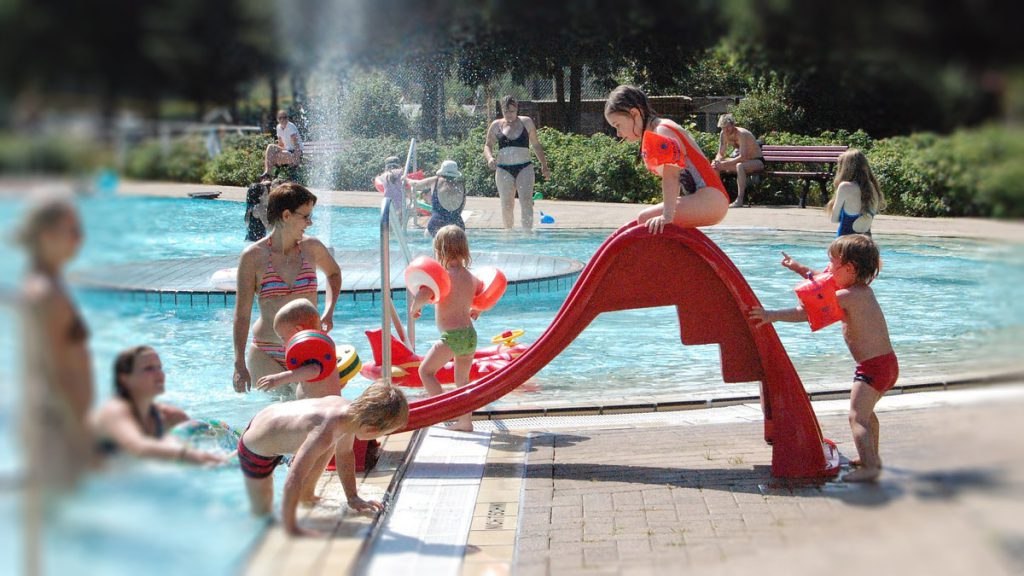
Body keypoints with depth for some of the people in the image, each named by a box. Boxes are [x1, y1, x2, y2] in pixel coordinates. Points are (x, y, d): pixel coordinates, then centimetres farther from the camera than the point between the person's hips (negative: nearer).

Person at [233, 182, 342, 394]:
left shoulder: (311, 247, 4)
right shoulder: (253, 256, -5)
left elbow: (334, 273, 28)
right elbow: (242, 314, -3)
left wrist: (328, 312, 12)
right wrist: (240, 364, -9)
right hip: (266, 356, -2)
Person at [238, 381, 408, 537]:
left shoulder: (349, 409, -16)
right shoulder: (324, 434, -42)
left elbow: (344, 454, 3)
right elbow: (294, 480, -42)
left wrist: (353, 498, 6)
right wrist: (291, 528, -36)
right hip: (256, 451, -7)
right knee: (262, 513, 9)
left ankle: (307, 495, 27)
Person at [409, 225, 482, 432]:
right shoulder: (471, 278, 8)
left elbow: (422, 296, -27)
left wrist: (414, 309, -7)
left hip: (452, 336, -7)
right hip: (470, 334, 7)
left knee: (426, 370, 5)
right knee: (462, 379, 19)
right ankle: (466, 420, 20)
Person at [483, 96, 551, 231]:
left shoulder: (526, 122, 9)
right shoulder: (496, 125, 9)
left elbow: (536, 145, 16)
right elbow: (488, 145, 10)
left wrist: (544, 165, 13)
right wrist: (489, 158, -12)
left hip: (524, 168, -1)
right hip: (503, 169, 1)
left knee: (526, 201, -15)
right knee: (506, 205, 1)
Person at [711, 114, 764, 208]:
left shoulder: (742, 134, -26)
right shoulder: (724, 134, -4)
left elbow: (742, 157, -33)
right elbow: (721, 154, 3)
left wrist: (724, 164, -36)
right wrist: (717, 161, -21)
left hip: (757, 161, -8)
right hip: (745, 161, 8)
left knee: (740, 166, -40)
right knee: (714, 165, -4)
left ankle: (740, 200, -39)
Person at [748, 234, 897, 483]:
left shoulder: (846, 296, -17)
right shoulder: (863, 290, 13)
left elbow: (805, 312, -19)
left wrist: (773, 315, -15)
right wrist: (800, 268, 30)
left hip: (873, 366, -10)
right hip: (888, 362, 10)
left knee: (857, 417, -14)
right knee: (866, 411, 27)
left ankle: (869, 467, -22)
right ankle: (872, 457, 39)